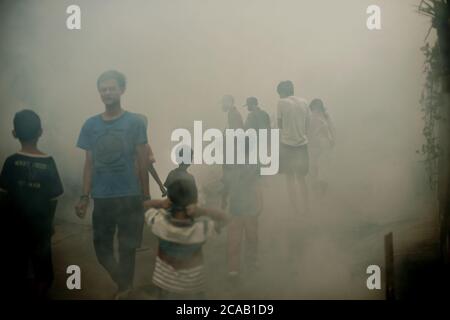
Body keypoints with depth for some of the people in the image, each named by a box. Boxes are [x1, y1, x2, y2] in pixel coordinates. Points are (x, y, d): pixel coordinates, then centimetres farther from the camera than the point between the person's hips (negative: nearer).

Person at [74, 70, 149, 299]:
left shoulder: (135, 122, -4)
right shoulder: (90, 124, 5)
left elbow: (142, 162, -3)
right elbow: (89, 163, 7)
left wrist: (146, 196, -4)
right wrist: (84, 197, 2)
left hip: (129, 196, -3)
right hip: (101, 198, 3)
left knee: (126, 247, 8)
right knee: (101, 247, 8)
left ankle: (124, 286, 31)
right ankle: (123, 282, 33)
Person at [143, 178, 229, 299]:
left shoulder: (159, 222, -24)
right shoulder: (201, 228, -29)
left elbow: (146, 204, -4)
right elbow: (224, 218, -12)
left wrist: (161, 203, -26)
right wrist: (201, 211, -28)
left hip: (165, 279, 2)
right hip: (193, 281, -1)